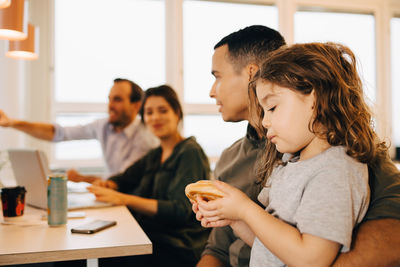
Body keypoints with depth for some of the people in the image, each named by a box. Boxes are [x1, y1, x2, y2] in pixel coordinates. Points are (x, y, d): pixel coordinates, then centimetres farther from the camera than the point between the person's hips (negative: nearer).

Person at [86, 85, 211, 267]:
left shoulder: (190, 152, -11)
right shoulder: (155, 155, 15)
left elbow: (179, 210, -21)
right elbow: (124, 179, 19)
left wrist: (124, 199, -27)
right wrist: (107, 185, -5)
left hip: (179, 250, -7)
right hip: (153, 240, 7)